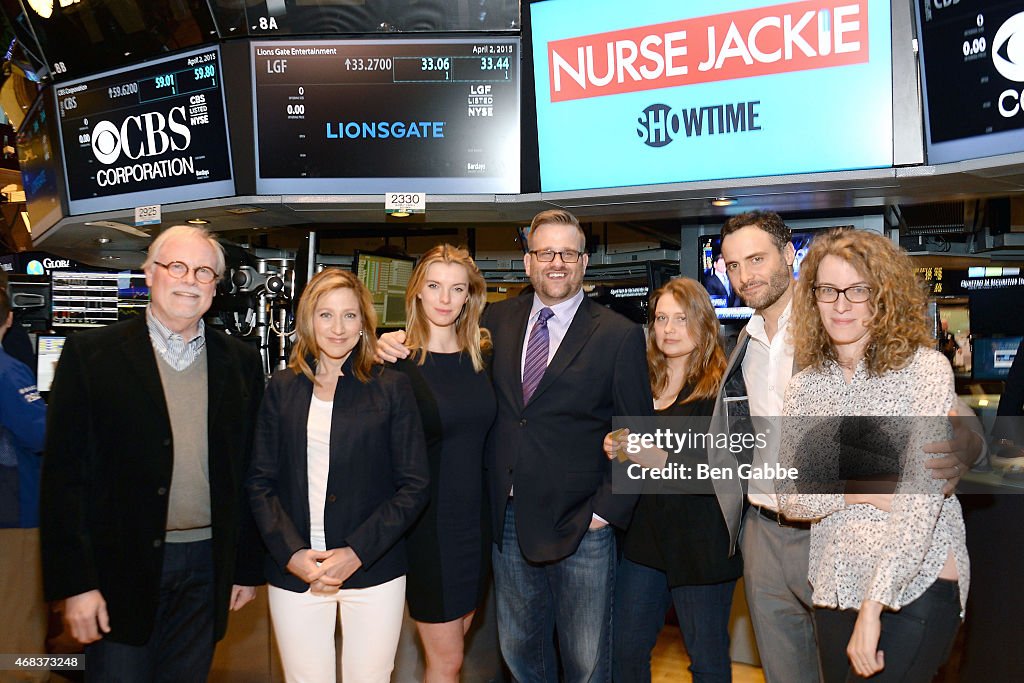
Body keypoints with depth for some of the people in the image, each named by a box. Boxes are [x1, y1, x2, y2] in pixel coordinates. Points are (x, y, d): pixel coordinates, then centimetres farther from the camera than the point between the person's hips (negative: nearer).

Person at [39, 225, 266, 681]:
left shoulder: (241, 363, 5)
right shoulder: (91, 353, -3)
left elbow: (251, 473, 7)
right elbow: (64, 471, -6)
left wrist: (248, 568, 7)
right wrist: (74, 583, -9)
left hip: (206, 569, 3)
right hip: (121, 568, -2)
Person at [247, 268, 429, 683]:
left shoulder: (392, 388, 0)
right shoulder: (282, 388, 6)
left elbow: (414, 486, -2)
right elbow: (260, 482, 5)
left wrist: (357, 552, -11)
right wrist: (291, 553, -9)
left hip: (373, 573, -1)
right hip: (294, 572, 1)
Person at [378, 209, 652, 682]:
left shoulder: (620, 336, -5)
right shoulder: (498, 320, 4)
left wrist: (608, 509, -11)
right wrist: (400, 344, -4)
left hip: (580, 524, -3)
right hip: (508, 520, 4)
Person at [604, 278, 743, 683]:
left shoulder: (722, 386, -10)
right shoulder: (645, 380, 9)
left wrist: (666, 462, -25)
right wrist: (616, 449, -1)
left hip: (703, 540, -6)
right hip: (645, 532, 6)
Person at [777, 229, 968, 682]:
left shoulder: (926, 368, -10)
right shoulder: (803, 388, 3)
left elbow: (925, 493, -18)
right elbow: (788, 500, 4)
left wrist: (873, 607, -23)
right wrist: (852, 492, -16)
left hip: (919, 581, -4)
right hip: (836, 585, 5)